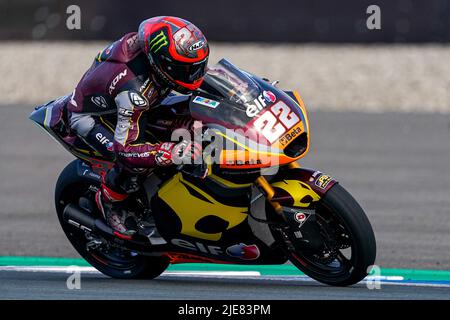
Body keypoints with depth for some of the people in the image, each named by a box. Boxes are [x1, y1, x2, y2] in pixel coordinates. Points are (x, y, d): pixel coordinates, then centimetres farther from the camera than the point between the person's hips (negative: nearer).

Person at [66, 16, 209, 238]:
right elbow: (125, 149, -41)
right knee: (136, 164, -27)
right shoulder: (135, 89, -44)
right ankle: (108, 199, 2)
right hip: (88, 117, -8)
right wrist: (172, 152, -52)